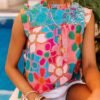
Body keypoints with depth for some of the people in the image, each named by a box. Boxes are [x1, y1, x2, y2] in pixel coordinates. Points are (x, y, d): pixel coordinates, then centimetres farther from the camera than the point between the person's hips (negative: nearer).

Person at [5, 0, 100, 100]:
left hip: (70, 87, 2)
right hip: (33, 92, -1)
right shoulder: (26, 17, -12)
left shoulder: (86, 16, -6)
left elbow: (89, 64, -11)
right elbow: (10, 66, -3)